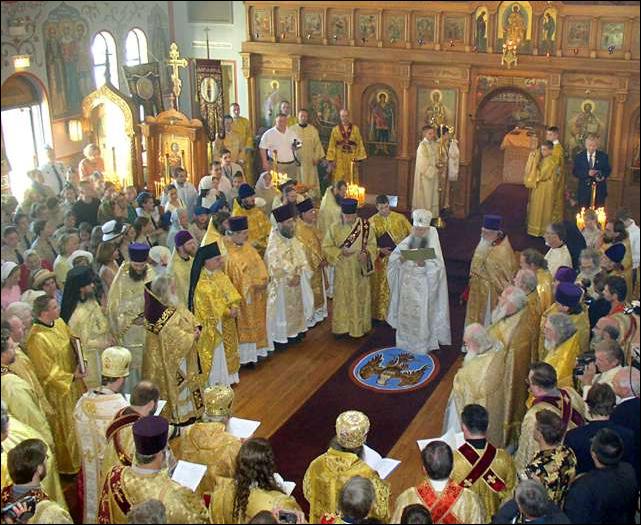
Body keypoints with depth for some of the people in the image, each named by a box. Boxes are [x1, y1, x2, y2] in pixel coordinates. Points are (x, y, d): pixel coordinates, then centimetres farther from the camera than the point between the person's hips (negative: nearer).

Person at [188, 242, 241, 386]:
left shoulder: (219, 274, -1)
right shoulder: (202, 283, -26)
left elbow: (231, 292, 1)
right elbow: (210, 308, -23)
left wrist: (234, 307, -16)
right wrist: (228, 312, -19)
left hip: (226, 323, 8)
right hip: (213, 325, -8)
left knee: (228, 349, 20)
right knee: (216, 353, 4)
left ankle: (227, 376, 37)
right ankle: (217, 380, 19)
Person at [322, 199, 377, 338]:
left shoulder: (365, 227, -6)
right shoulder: (335, 228, -5)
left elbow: (372, 244, 1)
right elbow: (326, 247, -1)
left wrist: (366, 252, -20)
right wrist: (340, 252, -17)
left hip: (360, 269, 0)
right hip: (342, 270, 0)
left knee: (360, 297, 9)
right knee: (342, 298, 7)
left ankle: (359, 326, 22)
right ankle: (342, 326, 19)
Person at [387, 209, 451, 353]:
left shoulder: (432, 243, -7)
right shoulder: (407, 241, 3)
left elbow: (438, 266, -15)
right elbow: (393, 257, 1)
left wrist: (424, 263, -32)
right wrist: (401, 259, -20)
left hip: (423, 286, -4)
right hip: (407, 284, 4)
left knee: (421, 316, 1)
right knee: (405, 314, 11)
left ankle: (422, 345, 14)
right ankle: (405, 342, 27)